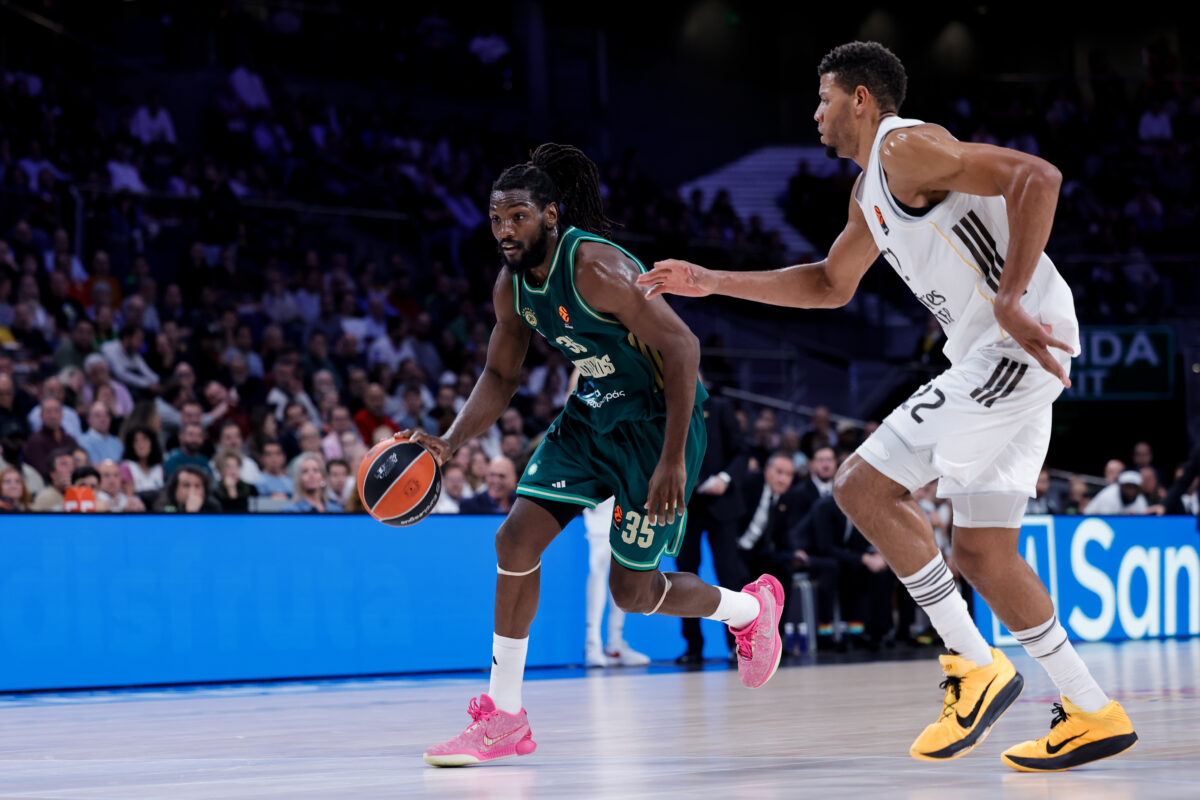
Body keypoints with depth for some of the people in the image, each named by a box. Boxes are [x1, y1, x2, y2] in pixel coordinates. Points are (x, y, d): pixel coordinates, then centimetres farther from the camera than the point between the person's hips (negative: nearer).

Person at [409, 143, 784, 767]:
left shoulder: (595, 268, -27)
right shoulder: (512, 284, -2)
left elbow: (681, 347, -28)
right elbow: (500, 376, 11)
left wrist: (673, 460, -30)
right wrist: (450, 444, -6)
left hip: (657, 418, -7)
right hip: (592, 415, 7)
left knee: (631, 589, -1)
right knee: (517, 537, -8)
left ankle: (752, 609, 29)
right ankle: (503, 717, 0)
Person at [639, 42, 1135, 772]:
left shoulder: (905, 148, -9)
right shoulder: (870, 192, 22)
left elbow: (1036, 177, -21)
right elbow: (831, 284, 36)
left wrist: (1010, 302, -27)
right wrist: (714, 283, 31)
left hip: (1017, 341, -10)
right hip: (1003, 356, 10)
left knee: (864, 487, -11)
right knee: (983, 554, 9)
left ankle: (976, 665, -6)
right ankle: (1095, 715, 11)